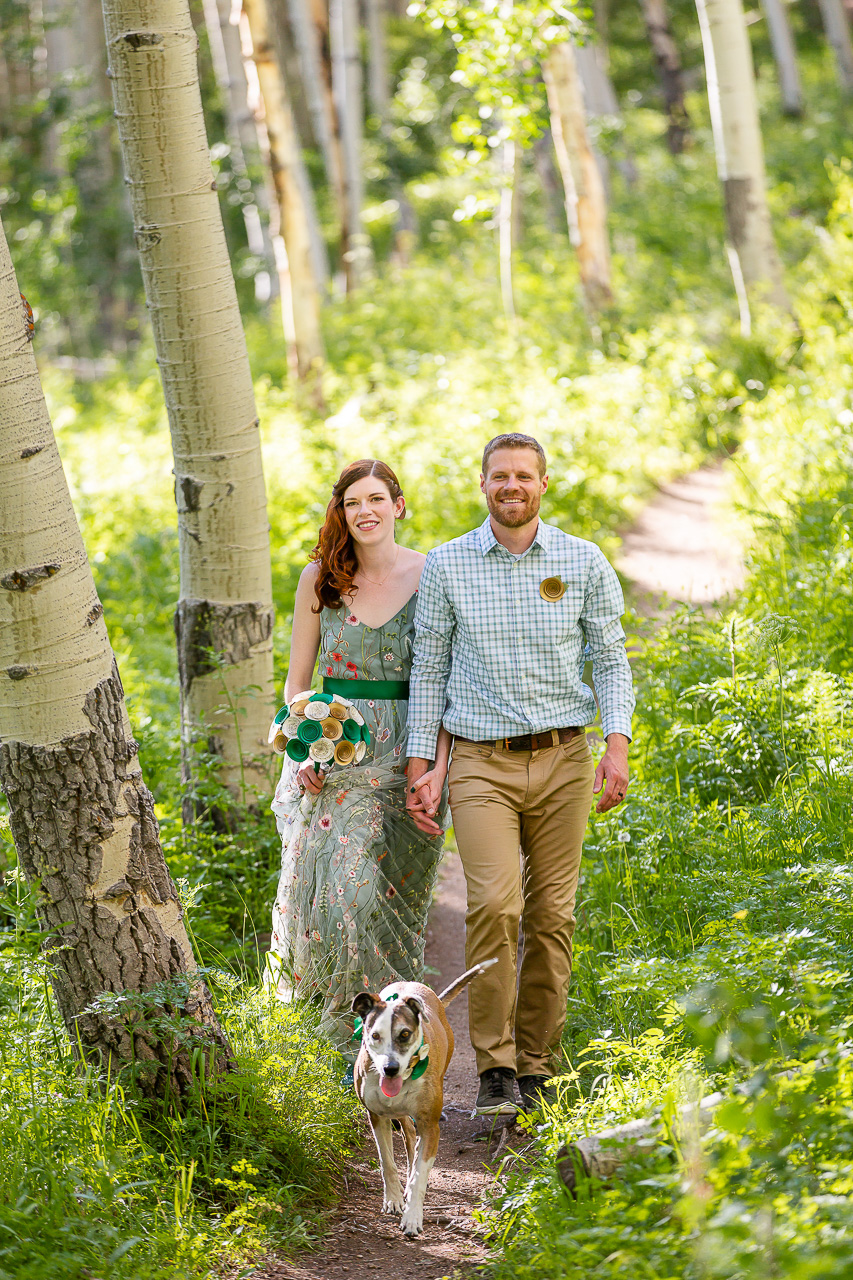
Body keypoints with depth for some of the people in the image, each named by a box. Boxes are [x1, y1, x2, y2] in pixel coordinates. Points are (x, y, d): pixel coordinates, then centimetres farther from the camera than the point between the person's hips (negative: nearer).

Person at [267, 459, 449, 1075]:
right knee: (327, 882, -6)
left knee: (389, 890, -4)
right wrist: (301, 752, -4)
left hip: (407, 752, -1)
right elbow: (297, 680, 11)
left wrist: (437, 763, -10)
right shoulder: (320, 580, 6)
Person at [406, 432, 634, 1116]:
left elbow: (611, 660, 8)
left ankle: (537, 1066, 11)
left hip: (563, 759, 1)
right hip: (482, 763, -1)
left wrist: (618, 744, -6)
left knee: (552, 916, 0)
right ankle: (495, 1068, -10)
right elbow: (428, 669, 9)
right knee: (494, 907, -17)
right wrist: (421, 765, 4)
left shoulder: (585, 562, 5)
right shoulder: (445, 566, 4)